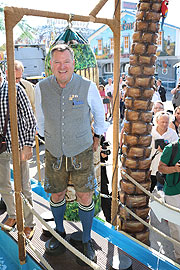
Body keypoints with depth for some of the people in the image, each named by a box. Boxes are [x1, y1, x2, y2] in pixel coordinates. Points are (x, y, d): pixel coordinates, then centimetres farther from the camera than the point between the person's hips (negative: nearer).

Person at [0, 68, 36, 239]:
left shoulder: (15, 90, -8)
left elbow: (29, 119, -7)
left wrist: (27, 146, -13)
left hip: (17, 145, -4)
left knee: (23, 187, 5)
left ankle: (28, 224, 24)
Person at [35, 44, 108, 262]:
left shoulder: (88, 87, -11)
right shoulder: (41, 88, -6)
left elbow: (99, 114, 8)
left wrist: (97, 137, 16)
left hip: (82, 152, -1)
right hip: (54, 154, 2)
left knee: (85, 197, 5)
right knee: (56, 195, 14)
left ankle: (86, 241, 28)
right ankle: (59, 232, 41)